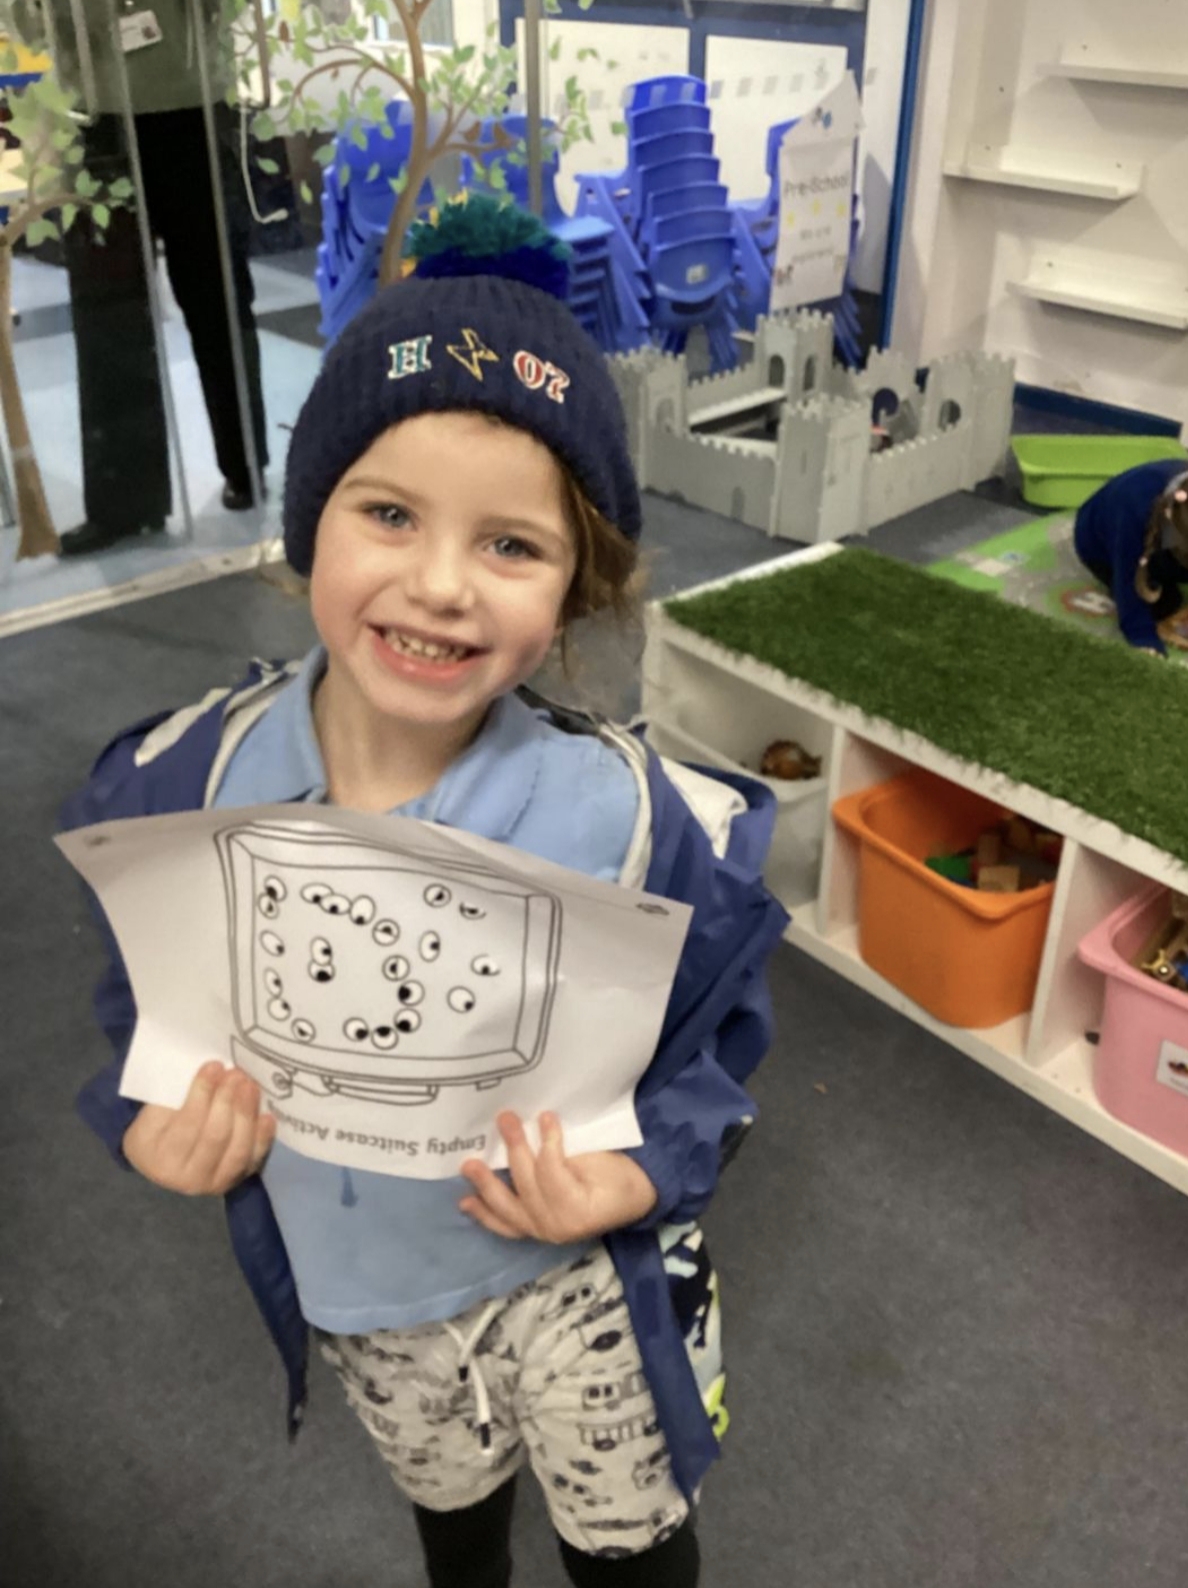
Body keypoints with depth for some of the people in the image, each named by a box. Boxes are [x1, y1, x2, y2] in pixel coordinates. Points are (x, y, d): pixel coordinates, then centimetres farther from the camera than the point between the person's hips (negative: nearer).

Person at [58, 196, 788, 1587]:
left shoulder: (637, 820, -29)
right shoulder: (185, 788, -21)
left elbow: (707, 1052, -13)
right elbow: (145, 1005, -3)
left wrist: (639, 1175, -30)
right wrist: (151, 1127, -22)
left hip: (574, 1274, -3)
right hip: (348, 1284, 3)